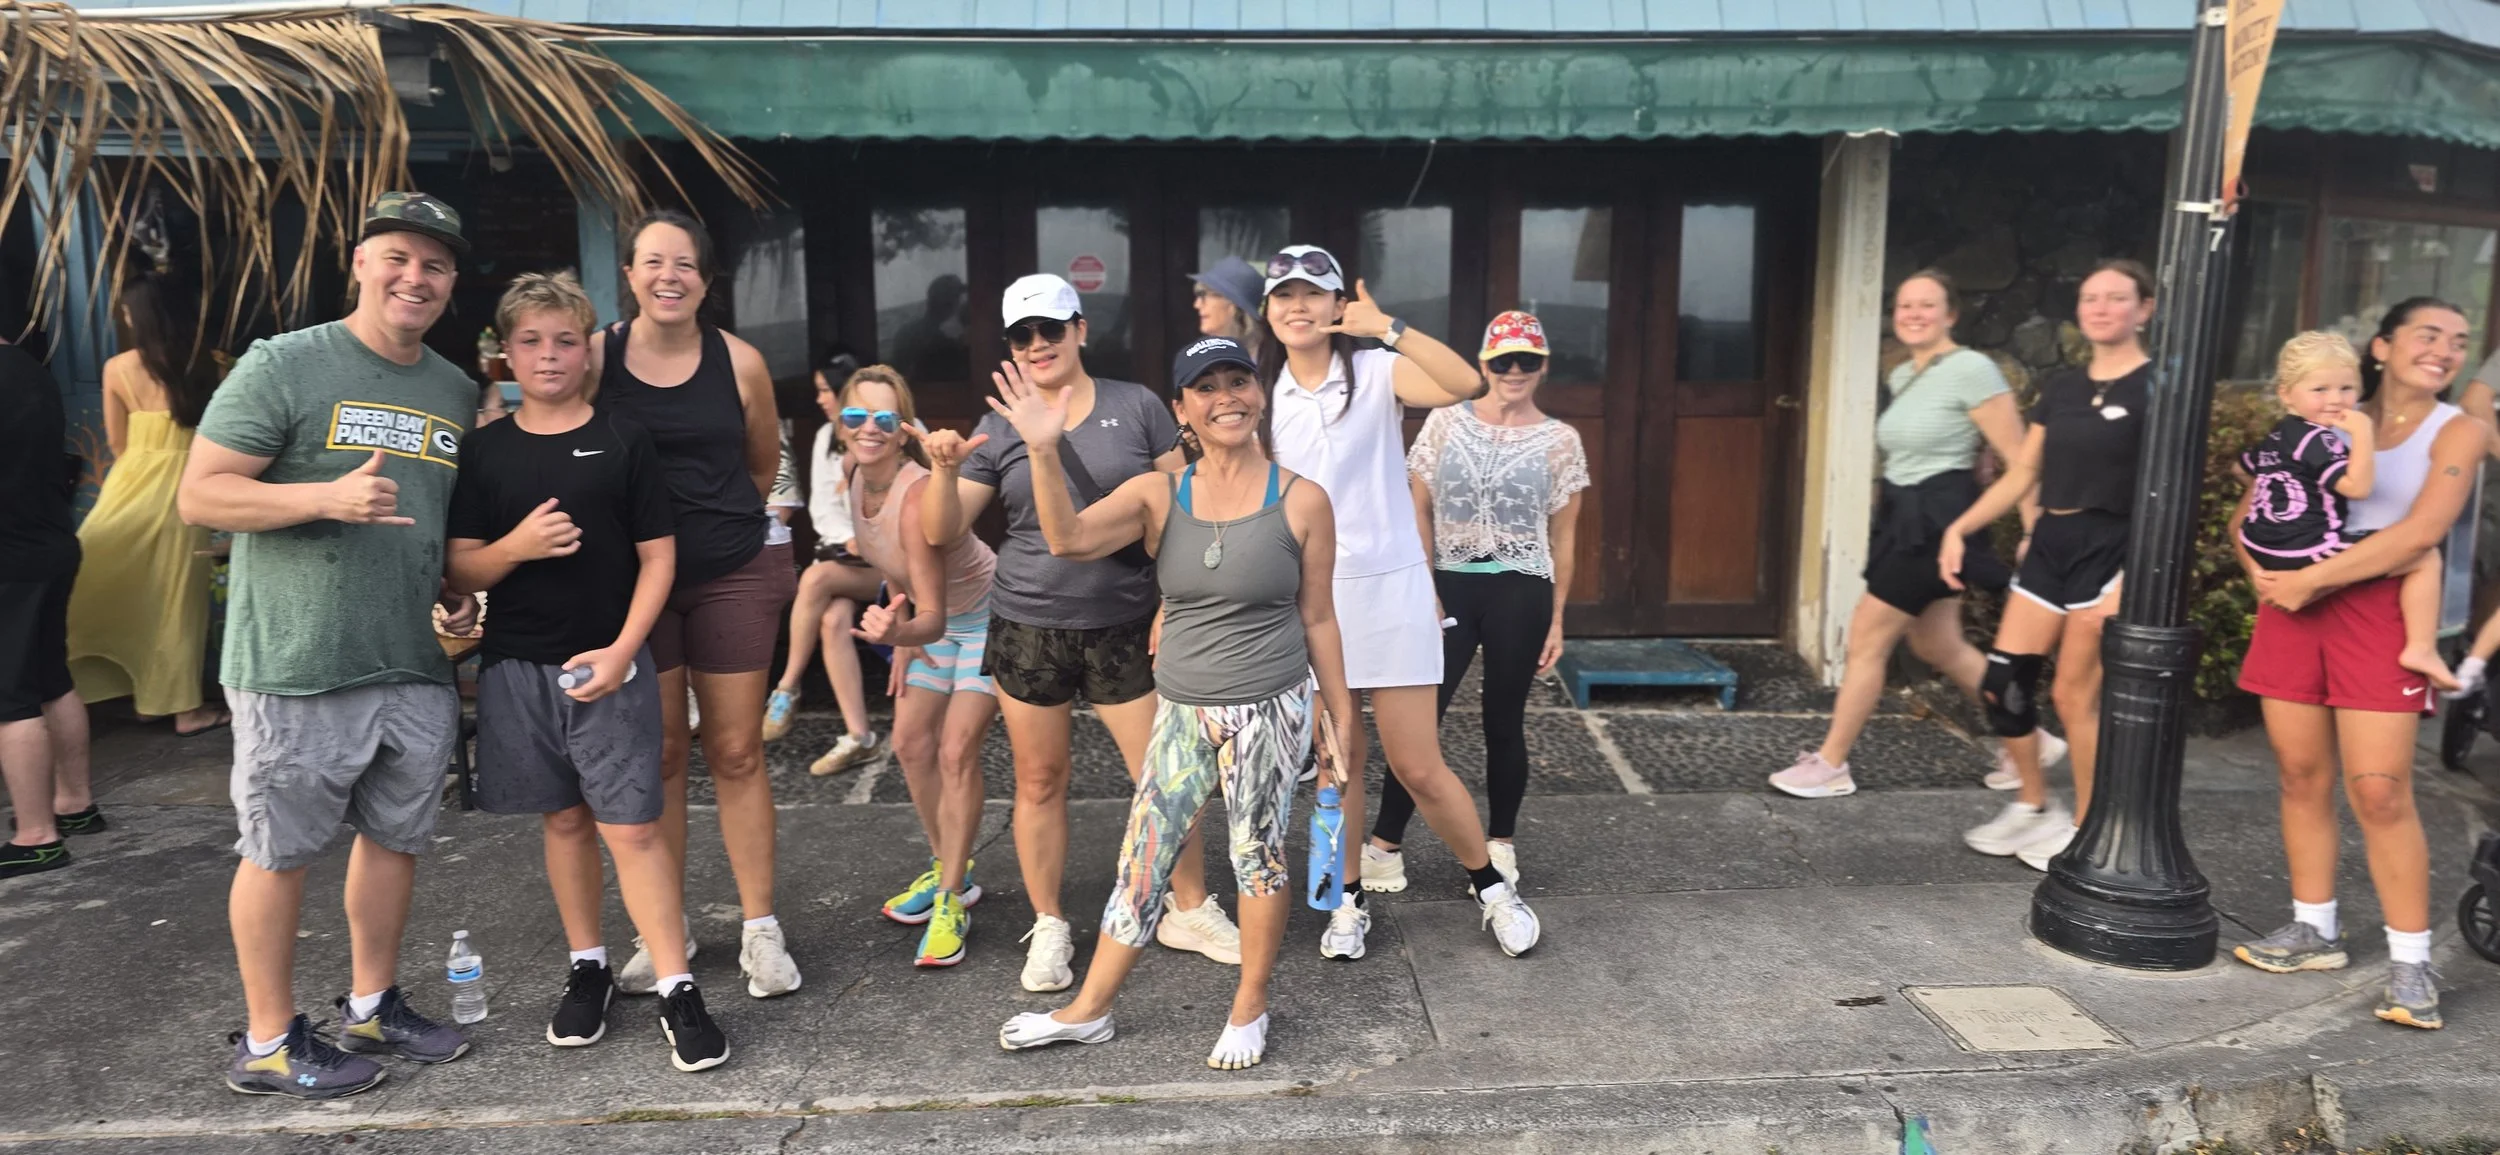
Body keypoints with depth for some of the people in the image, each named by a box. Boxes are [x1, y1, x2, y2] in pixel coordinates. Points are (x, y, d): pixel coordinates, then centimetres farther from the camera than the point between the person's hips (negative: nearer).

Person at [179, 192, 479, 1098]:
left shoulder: (458, 392, 11)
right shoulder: (284, 364, -7)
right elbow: (200, 495, -10)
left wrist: (458, 594, 7)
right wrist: (330, 496, -23)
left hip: (417, 664, 6)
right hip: (298, 665, -6)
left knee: (396, 837, 15)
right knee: (280, 850, 6)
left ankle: (372, 1008, 32)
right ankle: (268, 1043, 20)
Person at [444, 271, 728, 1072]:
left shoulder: (623, 442, -1)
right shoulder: (484, 451, 5)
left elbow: (657, 557, -1)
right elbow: (462, 572, 4)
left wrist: (621, 649, -12)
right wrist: (516, 545, -17)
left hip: (608, 663, -3)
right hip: (517, 667, 3)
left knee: (632, 827, -6)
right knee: (563, 820, 13)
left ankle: (678, 992, 0)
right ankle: (587, 969, 28)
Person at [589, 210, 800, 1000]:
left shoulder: (739, 361, -2)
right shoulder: (596, 357, -4)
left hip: (732, 576, 0)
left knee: (736, 752, 4)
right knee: (658, 755, 7)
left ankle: (760, 929, 13)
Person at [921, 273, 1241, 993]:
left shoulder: (1136, 407, 1)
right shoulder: (999, 428, 4)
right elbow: (941, 533, 3)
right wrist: (945, 469, -15)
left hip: (1124, 629, -1)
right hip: (1028, 630, 1)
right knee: (1039, 782, 8)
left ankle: (1191, 911, 23)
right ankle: (1048, 928, 25)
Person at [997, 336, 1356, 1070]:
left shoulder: (1301, 501, -5)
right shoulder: (1157, 495, -1)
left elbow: (1317, 618, 1)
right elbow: (1069, 540, -16)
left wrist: (1342, 717, 5)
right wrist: (1043, 452, -29)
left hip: (1271, 711, -2)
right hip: (1182, 712, 2)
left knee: (1258, 857, 8)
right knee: (1142, 861, 9)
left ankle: (1250, 1011, 28)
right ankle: (1089, 1011, 25)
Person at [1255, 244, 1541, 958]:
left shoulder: (1377, 373, -6)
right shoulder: (1262, 395, 5)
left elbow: (1467, 385, -24)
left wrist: (1388, 328, -30)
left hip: (1389, 589, -3)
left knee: (1419, 769, 0)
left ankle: (1492, 887, 21)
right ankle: (1348, 901, 26)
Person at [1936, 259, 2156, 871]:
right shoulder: (2060, 385, 11)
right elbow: (2022, 474, 13)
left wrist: (2133, 579, -22)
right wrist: (1960, 528, 4)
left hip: (2108, 549, -6)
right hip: (2049, 544, 6)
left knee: (2076, 695, -1)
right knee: (2001, 684, 4)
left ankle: (2085, 828, 16)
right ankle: (2033, 806, 23)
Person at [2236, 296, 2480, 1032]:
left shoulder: (2455, 432, 2)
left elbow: (2421, 531, -13)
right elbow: (2252, 509, 13)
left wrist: (2312, 579, -16)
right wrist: (2264, 572, -5)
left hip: (2378, 613, -3)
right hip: (2294, 607, 3)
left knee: (2379, 791, -8)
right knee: (2301, 776, 8)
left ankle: (2410, 961, 3)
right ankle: (2315, 930, 21)